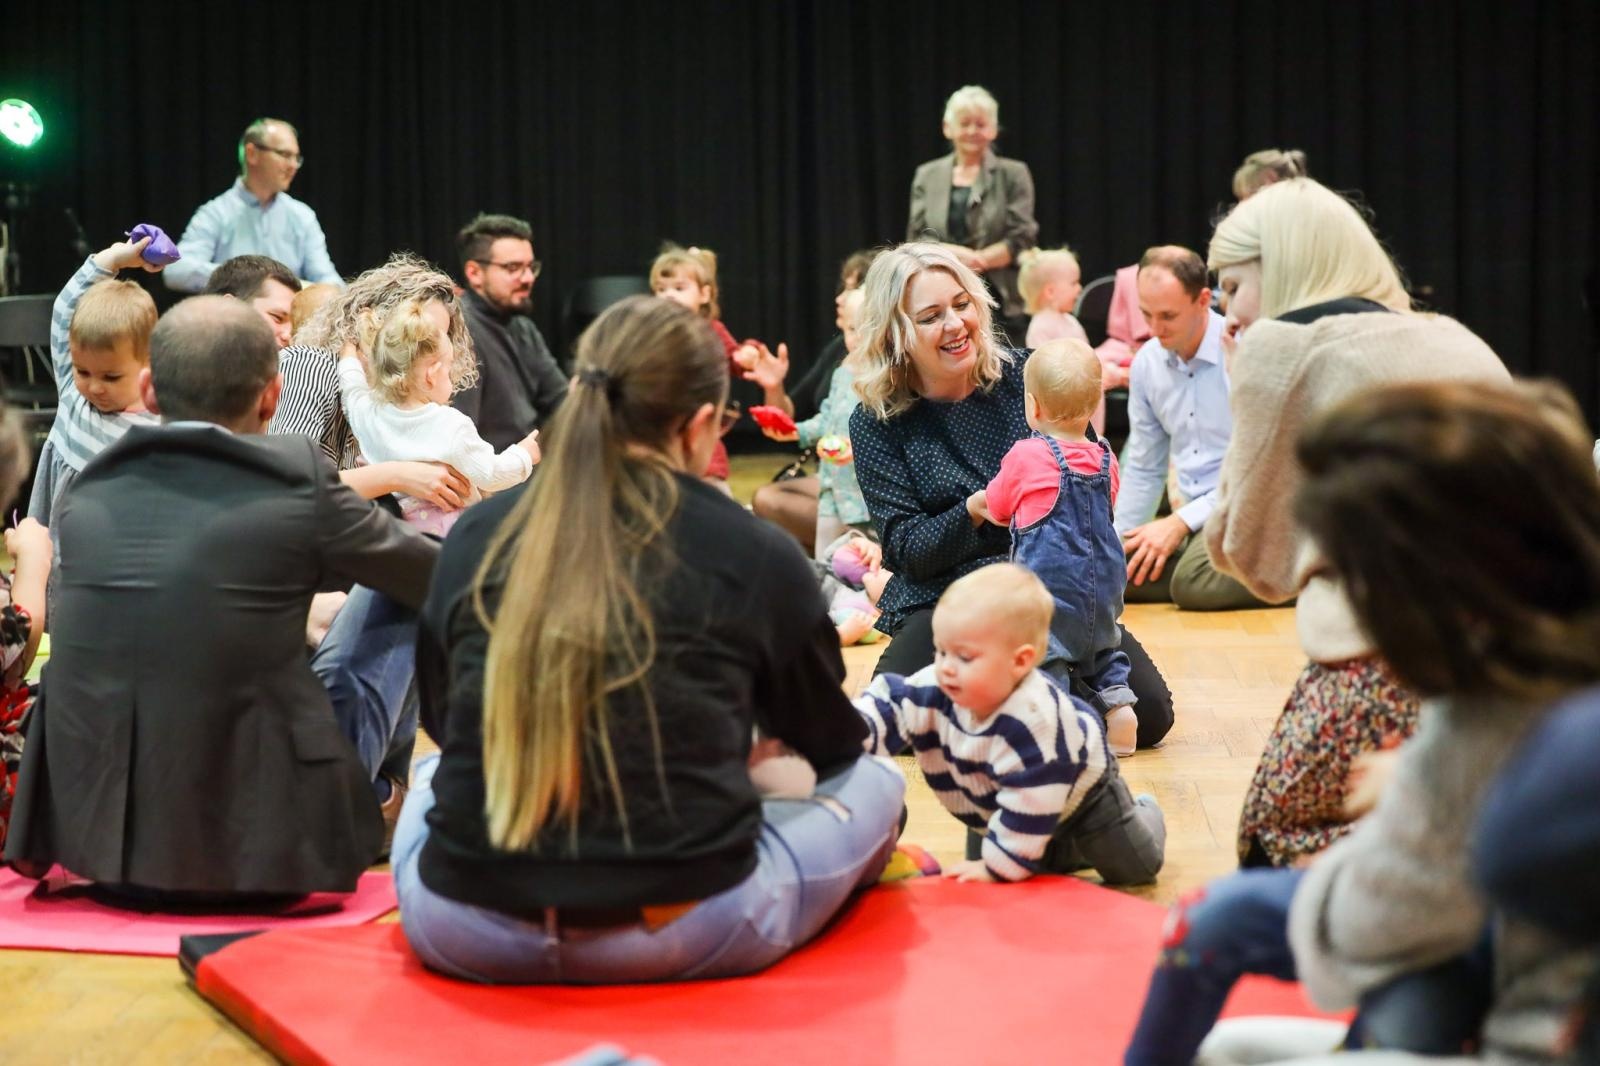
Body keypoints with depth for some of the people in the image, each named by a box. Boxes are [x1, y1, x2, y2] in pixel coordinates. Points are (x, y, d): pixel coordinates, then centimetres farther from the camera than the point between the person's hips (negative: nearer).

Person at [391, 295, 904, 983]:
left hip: (465, 933, 3)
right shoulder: (755, 553, -4)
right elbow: (831, 740, 16)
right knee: (873, 781, 21)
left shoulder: (476, 535, 2)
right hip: (686, 933, -2)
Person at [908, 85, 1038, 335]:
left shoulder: (1014, 174, 7)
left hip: (1000, 298, -2)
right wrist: (953, 253, -13)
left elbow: (1022, 238, -1)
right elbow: (917, 237, 8)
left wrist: (978, 260, -15)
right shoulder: (927, 175, 15)